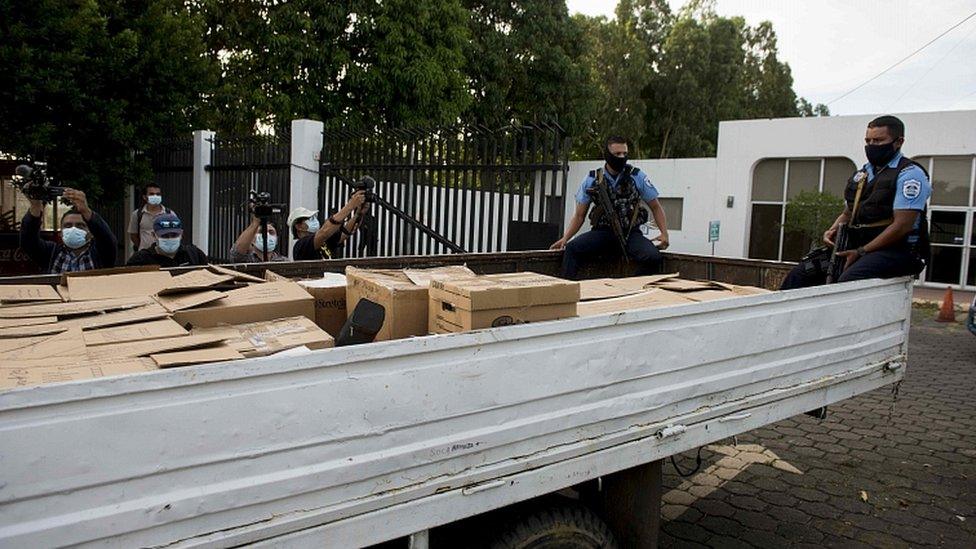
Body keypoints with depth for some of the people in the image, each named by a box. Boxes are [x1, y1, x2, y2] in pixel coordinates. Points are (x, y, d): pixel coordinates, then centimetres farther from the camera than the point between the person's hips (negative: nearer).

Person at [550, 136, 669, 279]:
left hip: (631, 234, 0)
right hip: (602, 232, 0)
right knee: (571, 249, -28)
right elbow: (579, 215, 9)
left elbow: (655, 207, 10)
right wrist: (565, 238, -6)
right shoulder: (592, 180, 4)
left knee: (653, 258, -29)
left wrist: (664, 233, -6)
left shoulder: (637, 177, 3)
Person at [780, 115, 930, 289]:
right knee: (800, 274, -10)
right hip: (855, 246, 8)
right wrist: (833, 230, 3)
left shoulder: (909, 174, -6)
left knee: (848, 281, -36)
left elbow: (902, 225, -15)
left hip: (896, 250, -7)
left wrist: (861, 252, -18)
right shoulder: (861, 174, 19)